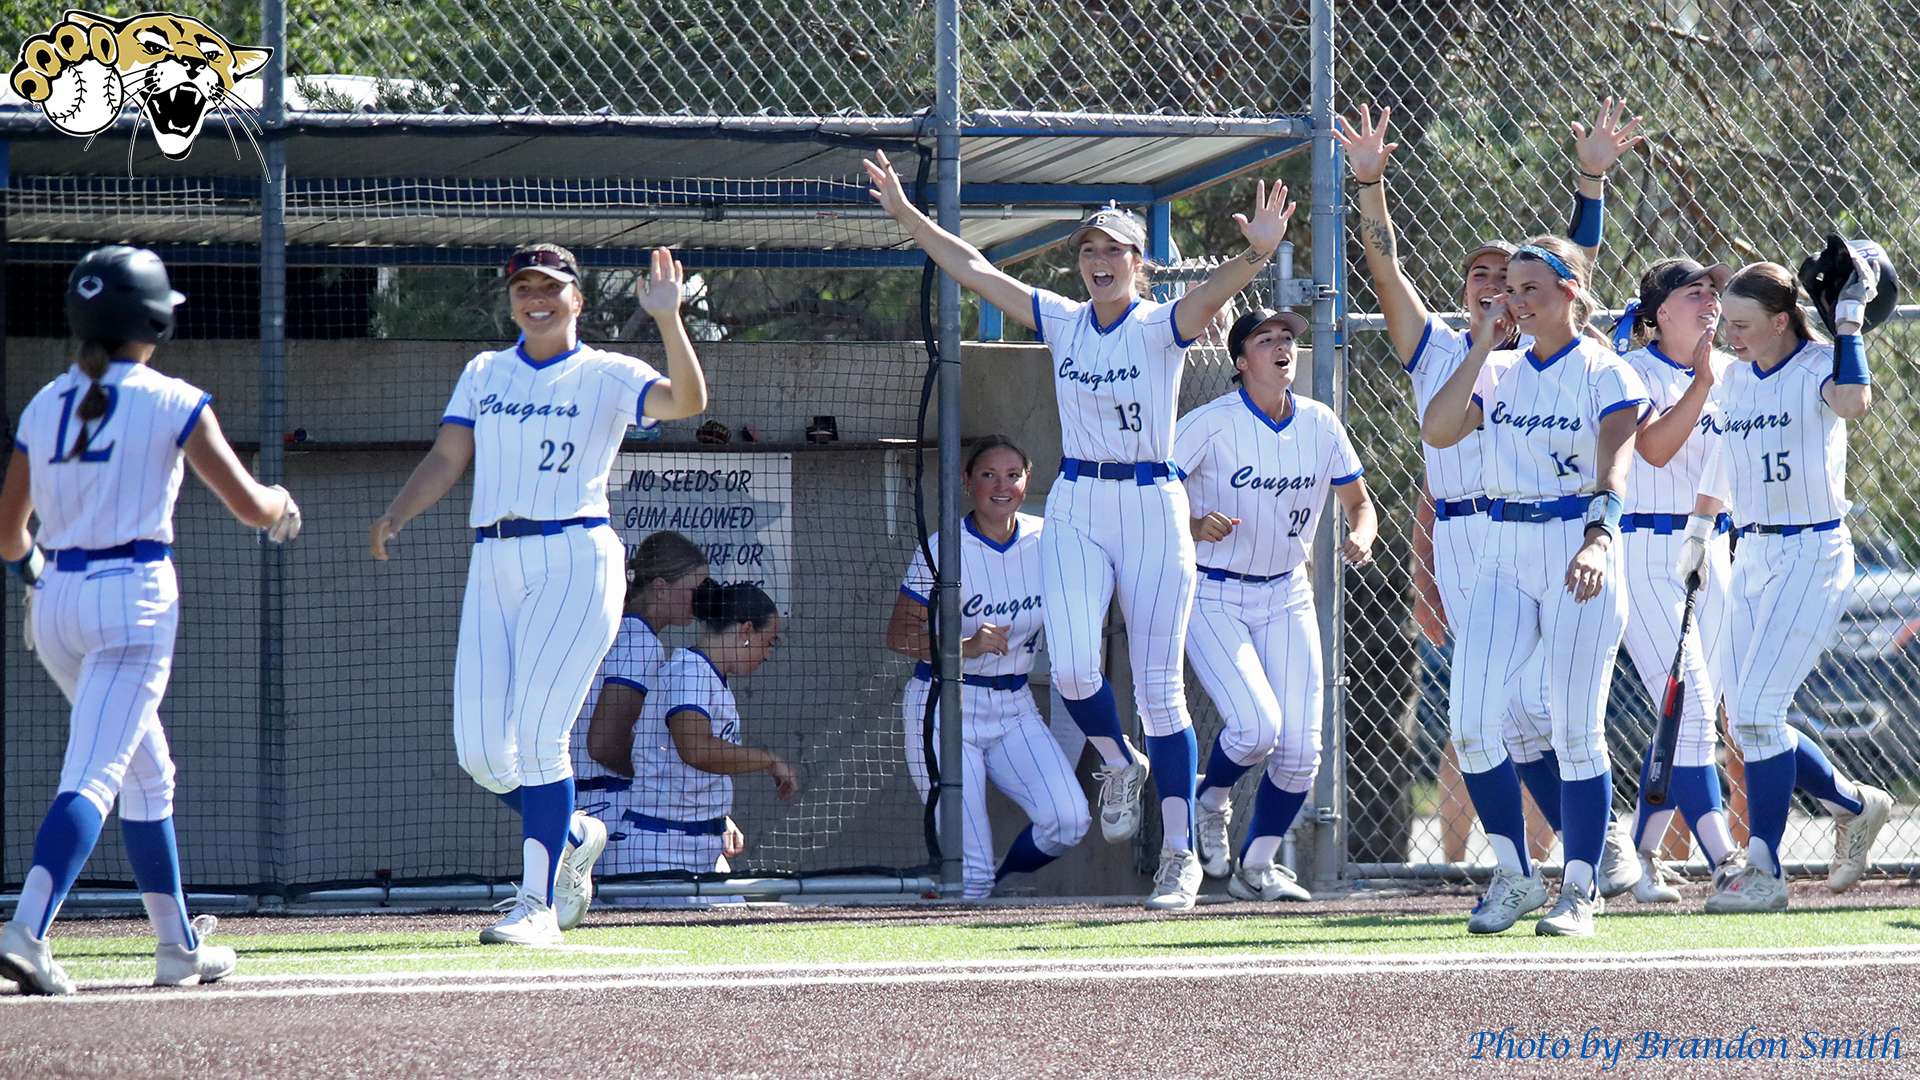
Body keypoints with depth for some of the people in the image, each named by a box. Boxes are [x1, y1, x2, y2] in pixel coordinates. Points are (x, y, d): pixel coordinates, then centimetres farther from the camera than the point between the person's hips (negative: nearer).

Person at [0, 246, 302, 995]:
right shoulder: (173, 403, -5)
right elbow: (249, 506, -7)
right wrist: (283, 504, 16)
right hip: (134, 597, -6)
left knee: (146, 768, 20)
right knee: (93, 775, -12)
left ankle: (178, 945, 24)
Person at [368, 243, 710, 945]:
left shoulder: (606, 376, 3)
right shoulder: (484, 374, 17)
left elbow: (687, 401, -13)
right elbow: (448, 459, 11)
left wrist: (667, 319, -26)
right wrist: (396, 515, -6)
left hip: (575, 559, -5)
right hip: (493, 565, 5)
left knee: (536, 733, -14)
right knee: (479, 751, -1)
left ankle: (537, 905, -9)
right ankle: (568, 837, 25)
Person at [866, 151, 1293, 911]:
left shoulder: (1161, 328, -5)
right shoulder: (1062, 321, 7)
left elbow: (1216, 290, -25)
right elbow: (974, 269, 8)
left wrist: (1257, 254, -45)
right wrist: (905, 214, 3)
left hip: (1152, 507, -3)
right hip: (1075, 508, 3)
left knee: (1158, 688, -2)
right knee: (1072, 668, -15)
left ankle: (1180, 854, 4)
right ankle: (1118, 763, 17)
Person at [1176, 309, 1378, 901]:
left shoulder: (1319, 424, 0)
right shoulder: (1212, 424, -14)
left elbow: (1358, 501, 11)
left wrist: (1361, 536, -11)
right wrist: (1195, 527, -33)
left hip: (1286, 596, 5)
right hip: (1214, 597, -5)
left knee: (1300, 747, -3)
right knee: (1257, 724, -22)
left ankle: (1257, 864, 18)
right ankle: (1211, 803, 11)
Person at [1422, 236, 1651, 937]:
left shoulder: (1606, 374, -4)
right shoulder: (1499, 374, 12)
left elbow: (1614, 464, -19)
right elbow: (1437, 430, -2)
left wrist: (1599, 536, -37)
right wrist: (1481, 347, -3)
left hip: (1579, 555, -5)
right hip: (1505, 555, 5)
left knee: (1577, 729, -4)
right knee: (1469, 720, -8)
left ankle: (1580, 889, 5)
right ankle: (1514, 876, 6)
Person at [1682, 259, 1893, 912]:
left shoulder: (1818, 366, -11)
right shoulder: (1735, 377, 10)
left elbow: (1853, 403, -34)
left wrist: (1849, 320, -25)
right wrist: (1696, 539, 22)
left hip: (1814, 556, -8)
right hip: (1752, 558, 8)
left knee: (1755, 712, -14)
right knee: (1745, 723, 8)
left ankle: (1764, 872, -8)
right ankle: (1854, 805, 28)